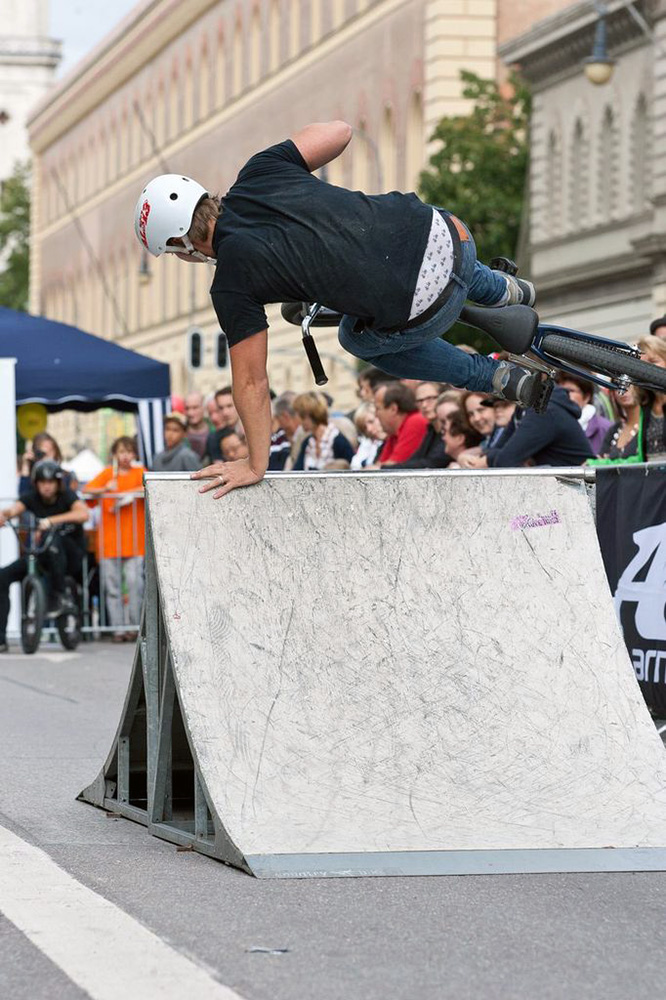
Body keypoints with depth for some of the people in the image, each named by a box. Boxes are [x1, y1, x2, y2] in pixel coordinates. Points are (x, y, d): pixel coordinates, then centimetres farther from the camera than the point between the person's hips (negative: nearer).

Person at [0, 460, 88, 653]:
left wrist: (51, 521, -43)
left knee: (55, 538, -36)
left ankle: (59, 597, -29)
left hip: (72, 555, -4)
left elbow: (83, 514, -33)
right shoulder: (31, 497, -3)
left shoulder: (67, 496, -13)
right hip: (44, 556, 4)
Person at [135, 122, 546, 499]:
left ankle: (500, 378, 29)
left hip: (423, 312, -6)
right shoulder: (261, 173, 3)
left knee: (360, 339, 30)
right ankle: (503, 290, 60)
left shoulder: (232, 285, -9)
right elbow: (340, 131, 10)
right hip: (447, 233, 6)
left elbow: (252, 383, -4)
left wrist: (255, 466, 7)